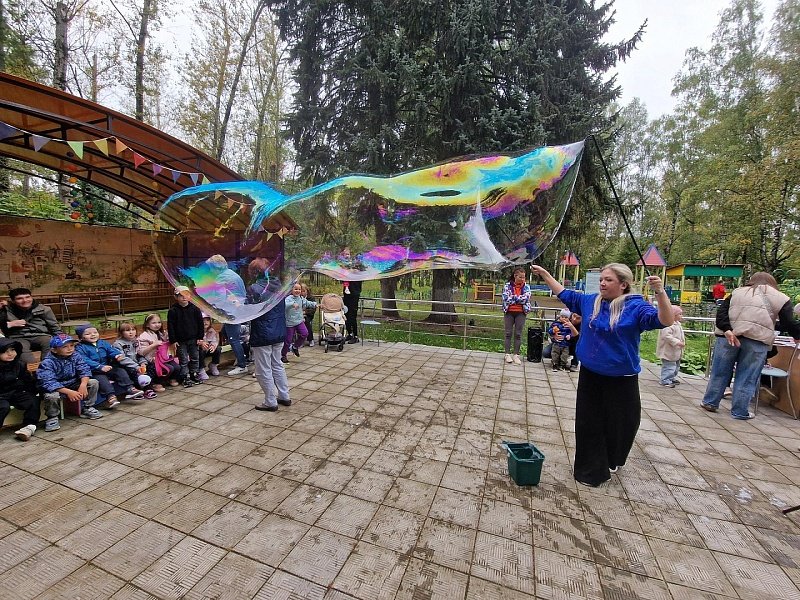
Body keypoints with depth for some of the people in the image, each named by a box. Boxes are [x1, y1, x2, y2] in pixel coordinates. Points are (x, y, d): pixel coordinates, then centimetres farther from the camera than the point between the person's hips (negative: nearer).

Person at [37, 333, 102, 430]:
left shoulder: (76, 356, -6)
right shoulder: (47, 363, -20)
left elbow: (84, 370, -12)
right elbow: (48, 382, -29)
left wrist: (83, 384, -33)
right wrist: (69, 392, -39)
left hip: (73, 385, 5)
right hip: (56, 388, -4)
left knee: (94, 383, -12)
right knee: (51, 396, -36)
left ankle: (87, 409, 6)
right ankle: (52, 418, -5)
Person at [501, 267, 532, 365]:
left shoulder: (526, 287, 2)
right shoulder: (507, 285, -2)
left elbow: (526, 298, -12)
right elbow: (506, 298, -13)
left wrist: (513, 297, -12)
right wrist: (519, 299, -11)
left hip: (521, 313, 1)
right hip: (509, 312, -1)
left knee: (518, 334, 5)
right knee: (508, 333, 5)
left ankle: (516, 355, 13)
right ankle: (507, 354, 13)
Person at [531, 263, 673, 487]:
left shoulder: (635, 306, -12)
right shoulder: (590, 301, 0)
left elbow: (665, 321, -26)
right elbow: (564, 294, 13)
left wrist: (660, 293, -40)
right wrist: (545, 274, 12)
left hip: (621, 379, -3)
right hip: (590, 375, 4)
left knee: (619, 424, 13)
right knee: (588, 423, 11)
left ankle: (610, 462, 42)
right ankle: (592, 470, 28)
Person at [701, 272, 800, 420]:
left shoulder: (737, 292, 18)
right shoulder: (780, 298, 15)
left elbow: (721, 311, 2)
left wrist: (727, 330, -7)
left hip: (728, 336, 1)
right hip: (757, 339, -1)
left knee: (720, 372, 11)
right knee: (747, 377, 7)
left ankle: (710, 402, 19)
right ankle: (740, 412, 13)